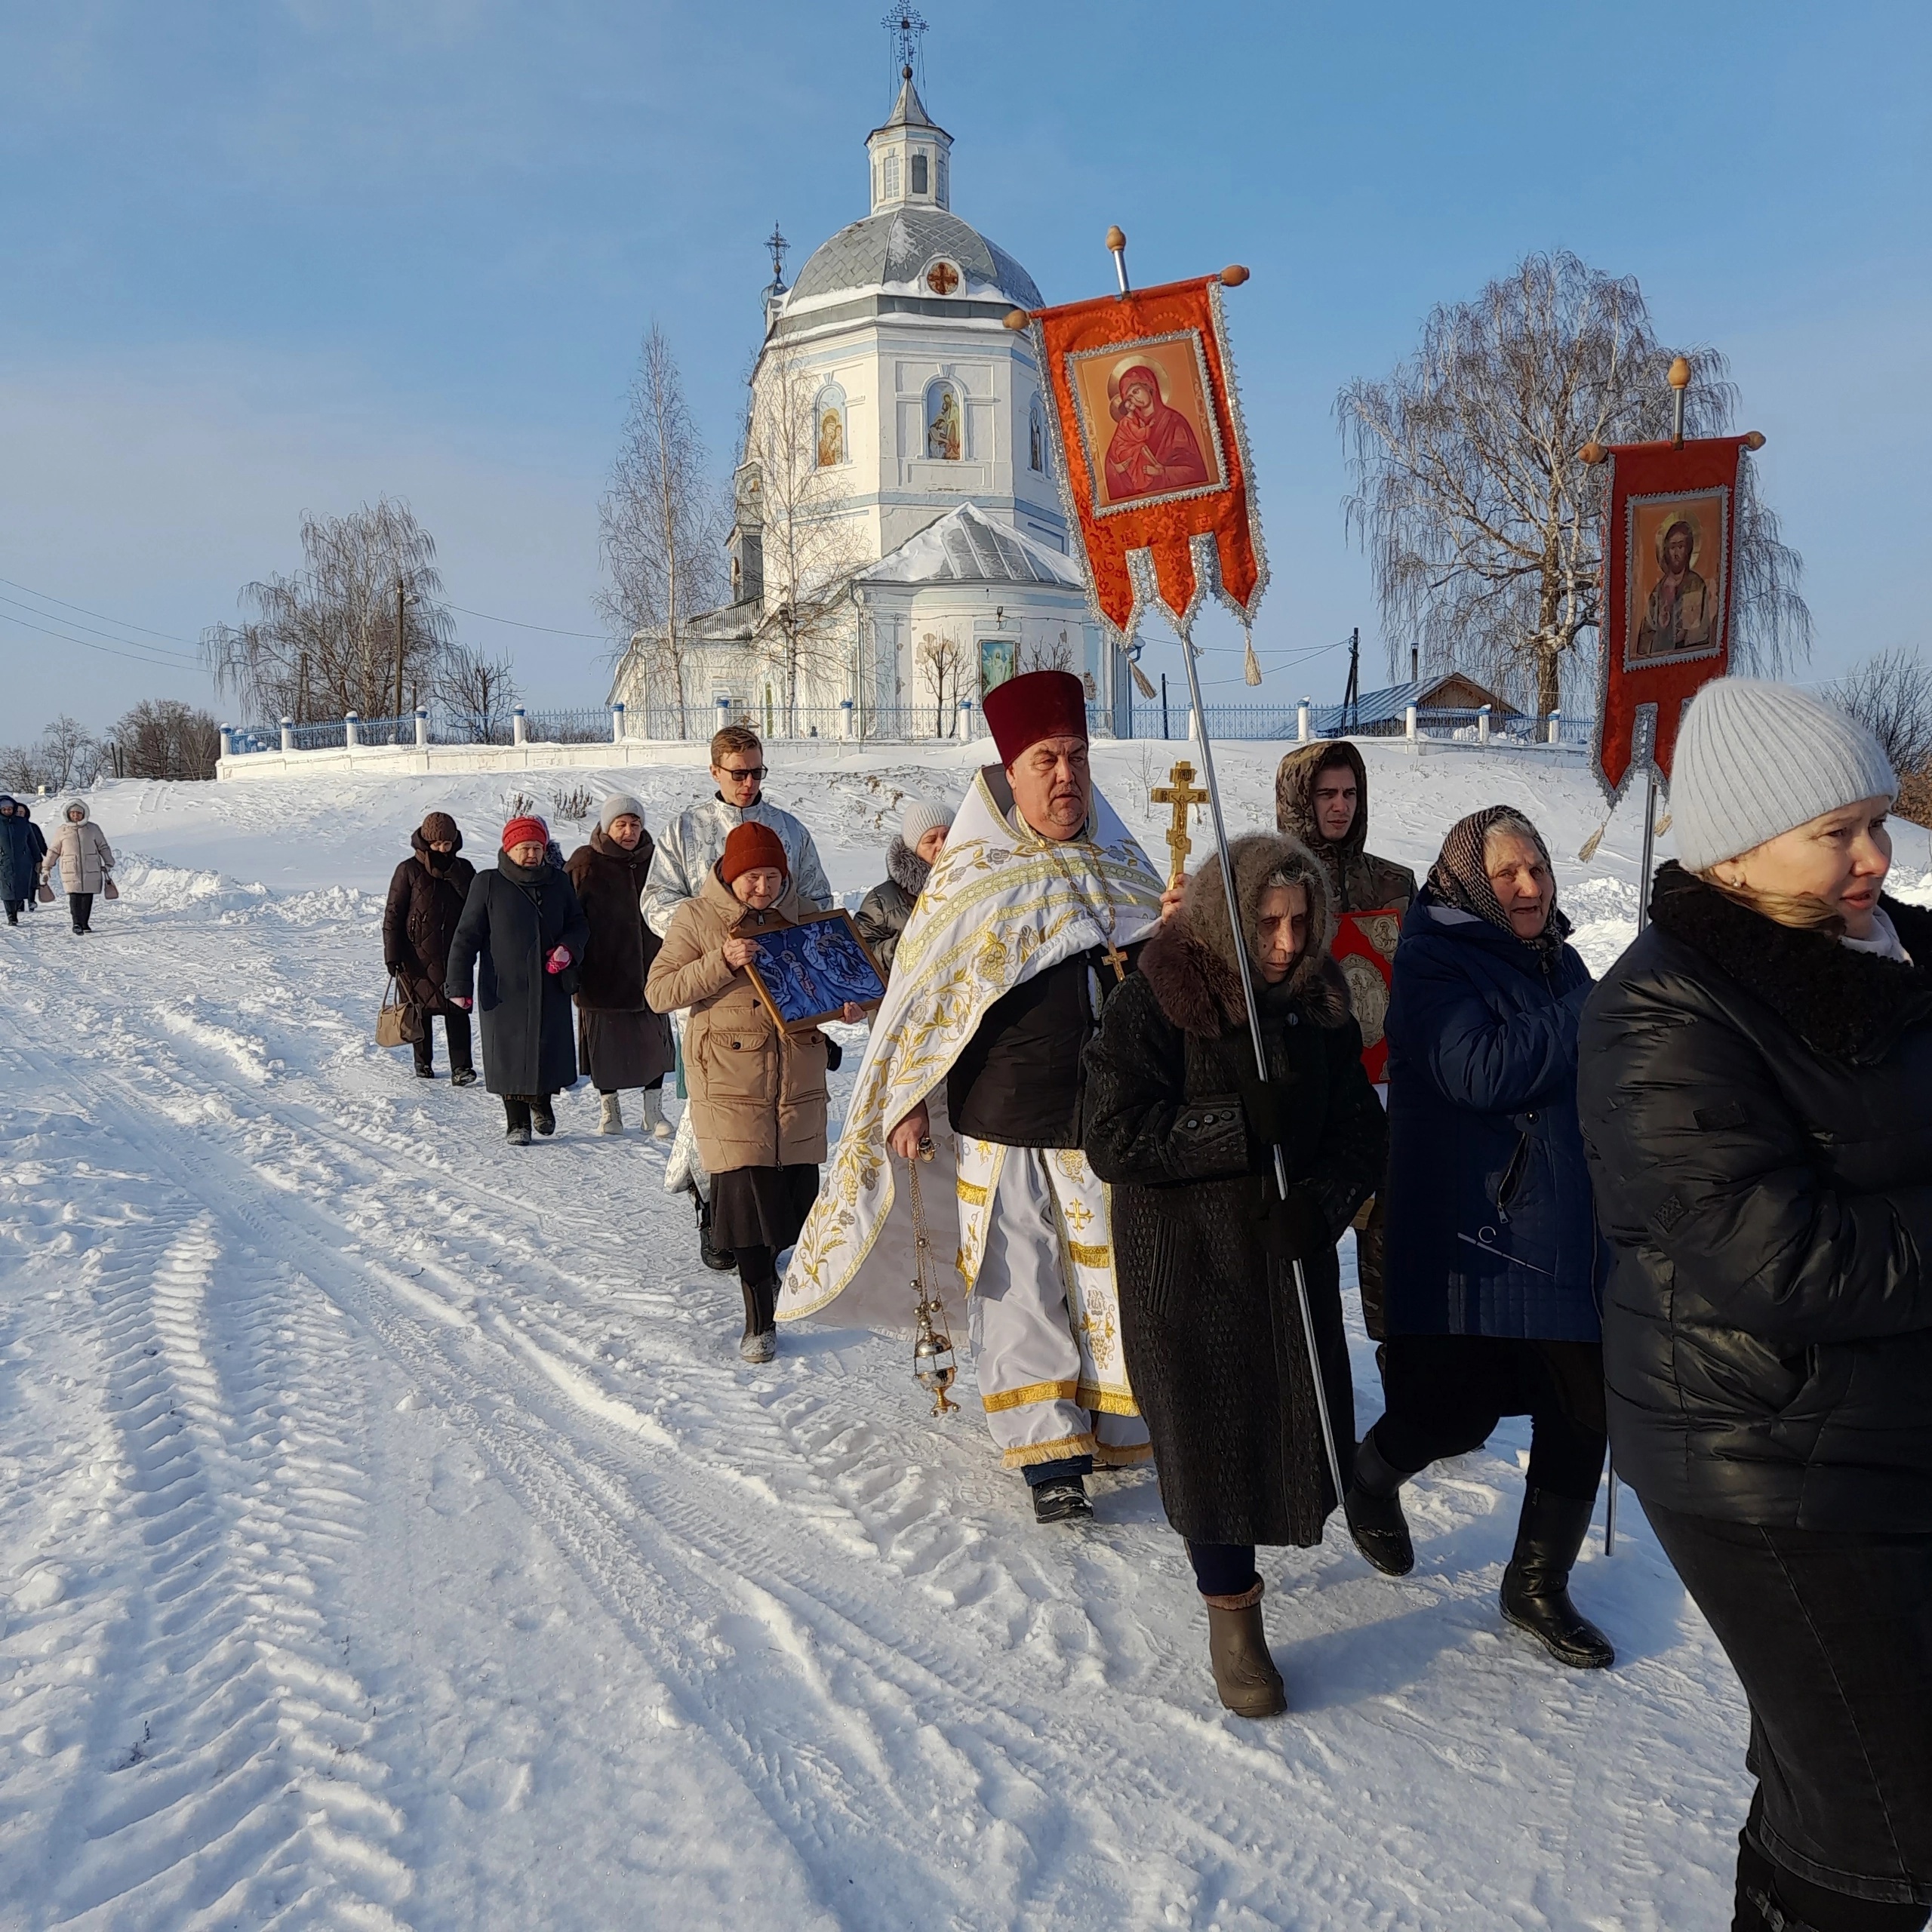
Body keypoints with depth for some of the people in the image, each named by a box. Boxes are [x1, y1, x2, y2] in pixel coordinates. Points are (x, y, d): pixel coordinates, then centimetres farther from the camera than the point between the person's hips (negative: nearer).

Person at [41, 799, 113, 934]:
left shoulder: (93, 829, 6)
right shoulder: (62, 830, 7)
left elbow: (103, 847, 13)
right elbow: (53, 851, 14)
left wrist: (108, 864, 10)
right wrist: (46, 868, 15)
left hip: (91, 871, 1)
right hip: (71, 871, -1)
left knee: (88, 897, 5)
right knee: (74, 896, -15)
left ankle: (85, 923, 16)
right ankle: (77, 923, -22)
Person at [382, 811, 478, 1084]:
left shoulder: (462, 869, 6)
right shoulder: (409, 871, -2)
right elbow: (393, 914, -2)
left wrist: (452, 872, -15)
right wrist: (392, 954, -7)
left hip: (455, 954, 1)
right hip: (418, 954, -1)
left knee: (457, 1010, -6)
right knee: (421, 1010, 8)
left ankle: (461, 1068, -8)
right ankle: (423, 1062, 24)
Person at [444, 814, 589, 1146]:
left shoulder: (559, 883, 9)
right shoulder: (488, 884, -1)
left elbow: (578, 925, 16)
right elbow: (467, 936, -1)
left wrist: (568, 948, -7)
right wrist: (459, 984, -7)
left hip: (551, 989, 3)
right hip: (504, 988, -3)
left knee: (550, 1051, 5)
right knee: (510, 1055, 1)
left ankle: (542, 1104, 32)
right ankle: (517, 1122, 15)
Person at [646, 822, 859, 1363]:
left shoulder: (801, 914, 10)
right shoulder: (697, 918, -1)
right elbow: (659, 991, -7)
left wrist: (844, 1003, -1)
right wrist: (722, 963, -20)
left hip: (798, 1072, 4)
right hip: (731, 1076, -4)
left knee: (797, 1183, 4)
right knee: (746, 1188, -7)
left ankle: (766, 1270, 32)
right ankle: (759, 1320, 3)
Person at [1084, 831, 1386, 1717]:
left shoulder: (1317, 1006, 3)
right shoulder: (1150, 1006, -14)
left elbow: (1360, 1128, 4)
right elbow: (1113, 1139, -19)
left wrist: (1321, 1202, -16)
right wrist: (1241, 1126, -25)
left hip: (1291, 1255, 5)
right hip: (1187, 1267, -5)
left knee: (1303, 1426, 9)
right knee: (1209, 1433, 3)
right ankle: (1231, 1610, 23)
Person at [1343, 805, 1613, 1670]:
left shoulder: (1559, 962, 14)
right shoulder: (1434, 964, -10)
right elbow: (1482, 1072, -25)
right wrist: (1591, 1018, -17)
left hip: (1571, 1233, 7)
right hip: (1471, 1236, -7)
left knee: (1582, 1414, 7)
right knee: (1459, 1409, 0)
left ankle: (1539, 1585, 26)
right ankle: (1372, 1476, 34)